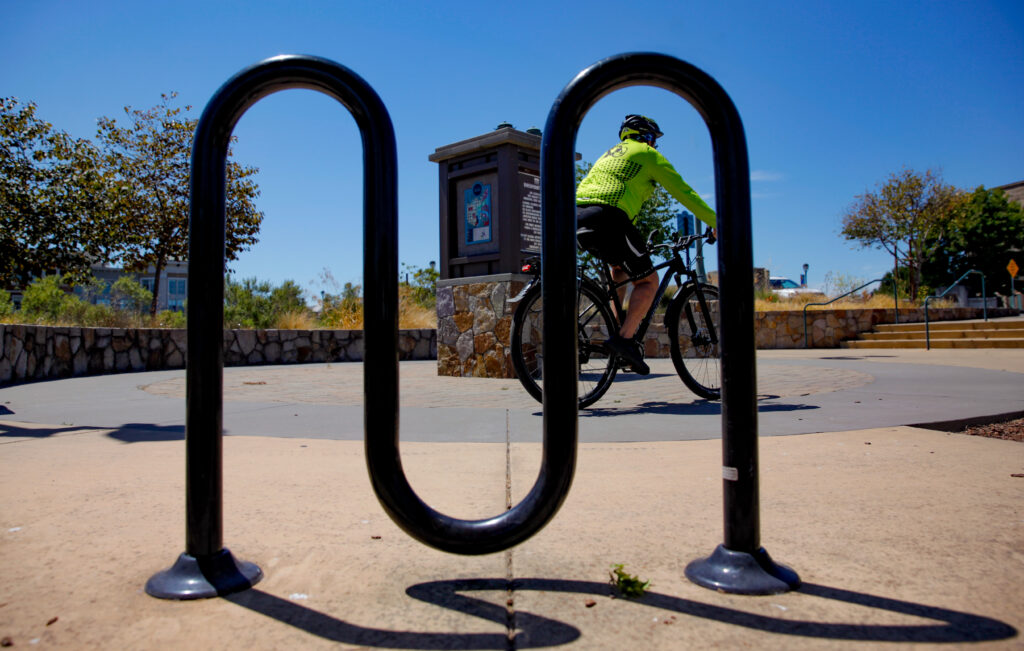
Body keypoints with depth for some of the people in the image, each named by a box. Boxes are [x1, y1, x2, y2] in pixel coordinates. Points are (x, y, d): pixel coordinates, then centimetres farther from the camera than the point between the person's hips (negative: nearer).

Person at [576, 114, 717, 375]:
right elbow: (683, 192, 12)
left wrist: (635, 237, 47)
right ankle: (624, 338, -14)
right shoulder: (648, 154, 13)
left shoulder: (610, 154, 35)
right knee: (649, 281, 1)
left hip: (579, 217, 8)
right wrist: (717, 223, 20)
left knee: (620, 267, 29)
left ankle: (616, 331, 21)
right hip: (607, 218, -8)